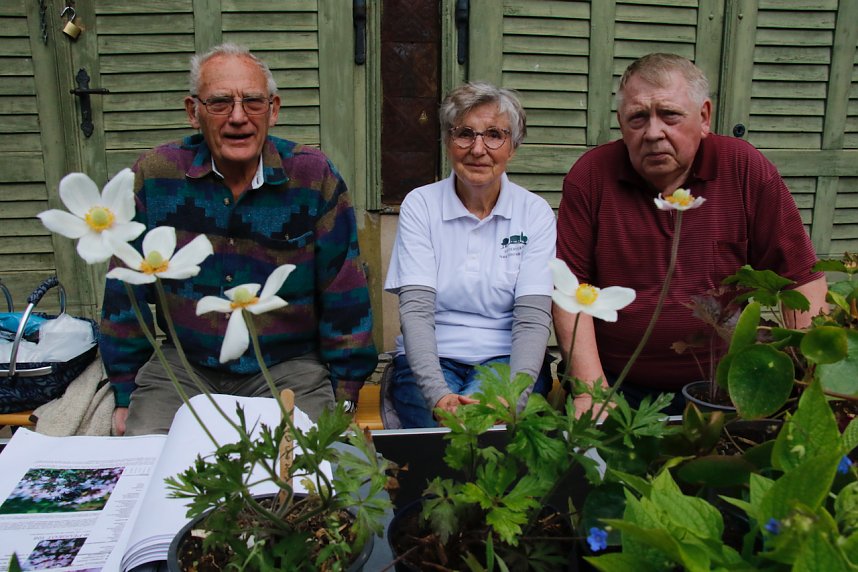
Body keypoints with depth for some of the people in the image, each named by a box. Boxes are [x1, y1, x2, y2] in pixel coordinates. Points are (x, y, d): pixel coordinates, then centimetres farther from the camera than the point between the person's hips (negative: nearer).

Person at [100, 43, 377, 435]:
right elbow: (126, 294, 5)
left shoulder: (314, 177, -6)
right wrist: (125, 395, 6)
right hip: (183, 364, 2)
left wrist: (344, 398, -2)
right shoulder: (154, 175, -3)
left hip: (290, 365, -1)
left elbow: (344, 298, -2)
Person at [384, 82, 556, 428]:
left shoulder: (535, 212, 2)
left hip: (506, 359, 0)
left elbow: (533, 316, -7)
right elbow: (415, 308, -9)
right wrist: (439, 393, -24)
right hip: (430, 359, 0)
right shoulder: (419, 205, 1)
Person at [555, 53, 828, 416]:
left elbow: (802, 279, 1)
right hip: (618, 388, -1)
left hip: (723, 388, 1)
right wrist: (590, 387, -14)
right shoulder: (590, 176, -2)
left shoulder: (746, 169, -1)